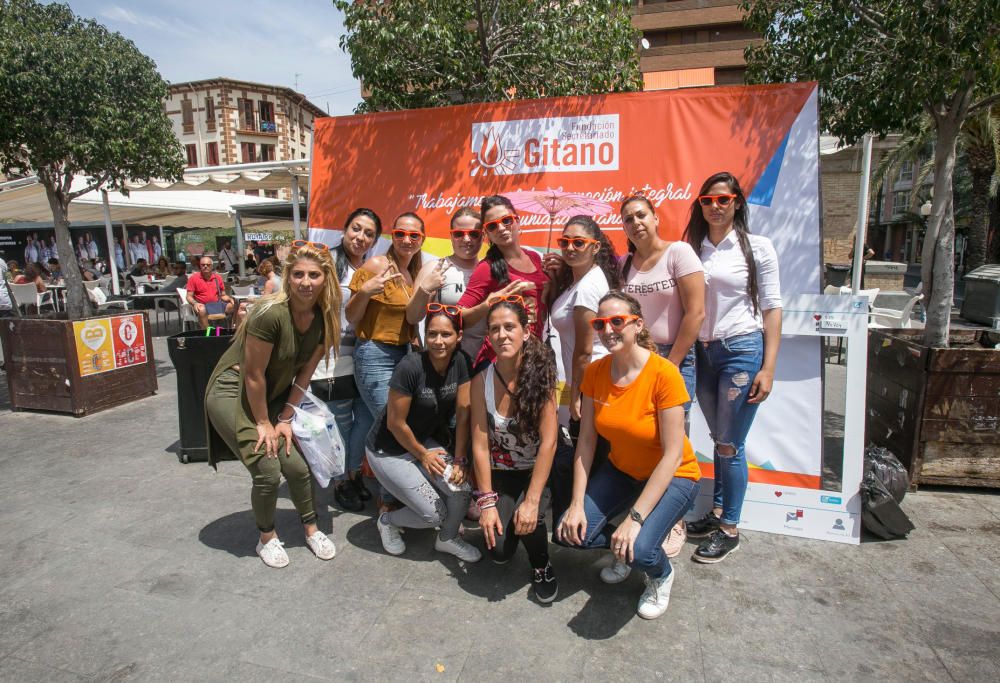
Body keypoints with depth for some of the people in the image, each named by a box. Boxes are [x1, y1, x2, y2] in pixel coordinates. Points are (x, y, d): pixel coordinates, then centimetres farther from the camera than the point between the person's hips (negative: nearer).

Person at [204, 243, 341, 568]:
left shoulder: (323, 318, -9)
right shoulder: (271, 312, -28)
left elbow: (304, 372, -2)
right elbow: (254, 375, -21)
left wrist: (285, 418, -4)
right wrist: (264, 423, -11)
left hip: (274, 395, 6)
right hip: (233, 392, -5)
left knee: (297, 466, -2)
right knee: (267, 471, -11)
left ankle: (311, 529, 24)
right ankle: (267, 537, 17)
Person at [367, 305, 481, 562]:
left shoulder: (462, 363, -12)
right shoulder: (410, 367, -27)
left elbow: (463, 414, -9)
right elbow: (395, 423, -19)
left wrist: (459, 460, -13)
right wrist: (423, 455, -8)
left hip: (427, 441, 5)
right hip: (388, 450, -5)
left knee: (462, 489, -15)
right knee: (435, 514, -9)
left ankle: (448, 539, 16)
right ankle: (387, 521, 22)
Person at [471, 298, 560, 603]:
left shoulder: (540, 373, -19)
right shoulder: (482, 380, -13)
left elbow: (549, 441, -22)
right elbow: (480, 444, -12)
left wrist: (531, 500, -27)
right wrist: (486, 502, -17)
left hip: (537, 470, -1)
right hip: (500, 473, 1)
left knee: (528, 520, -28)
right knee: (498, 550, -14)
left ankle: (542, 566, 6)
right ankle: (505, 514, 22)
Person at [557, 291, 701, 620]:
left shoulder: (664, 373, -25)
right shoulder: (595, 372, -9)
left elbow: (672, 455, -24)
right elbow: (586, 441, -6)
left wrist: (635, 518, -27)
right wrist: (577, 503, -14)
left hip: (672, 476, -5)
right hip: (621, 470, 5)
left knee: (640, 550, -27)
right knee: (570, 531, -12)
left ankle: (662, 575, 11)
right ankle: (624, 549, 20)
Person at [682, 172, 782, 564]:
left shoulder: (757, 247, -1)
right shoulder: (693, 249, 8)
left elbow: (771, 309, -3)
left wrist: (767, 368, -9)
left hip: (741, 351, -3)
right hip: (702, 352, 4)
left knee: (730, 444, 1)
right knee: (719, 439, 15)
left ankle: (729, 529, 17)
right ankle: (717, 511, 30)